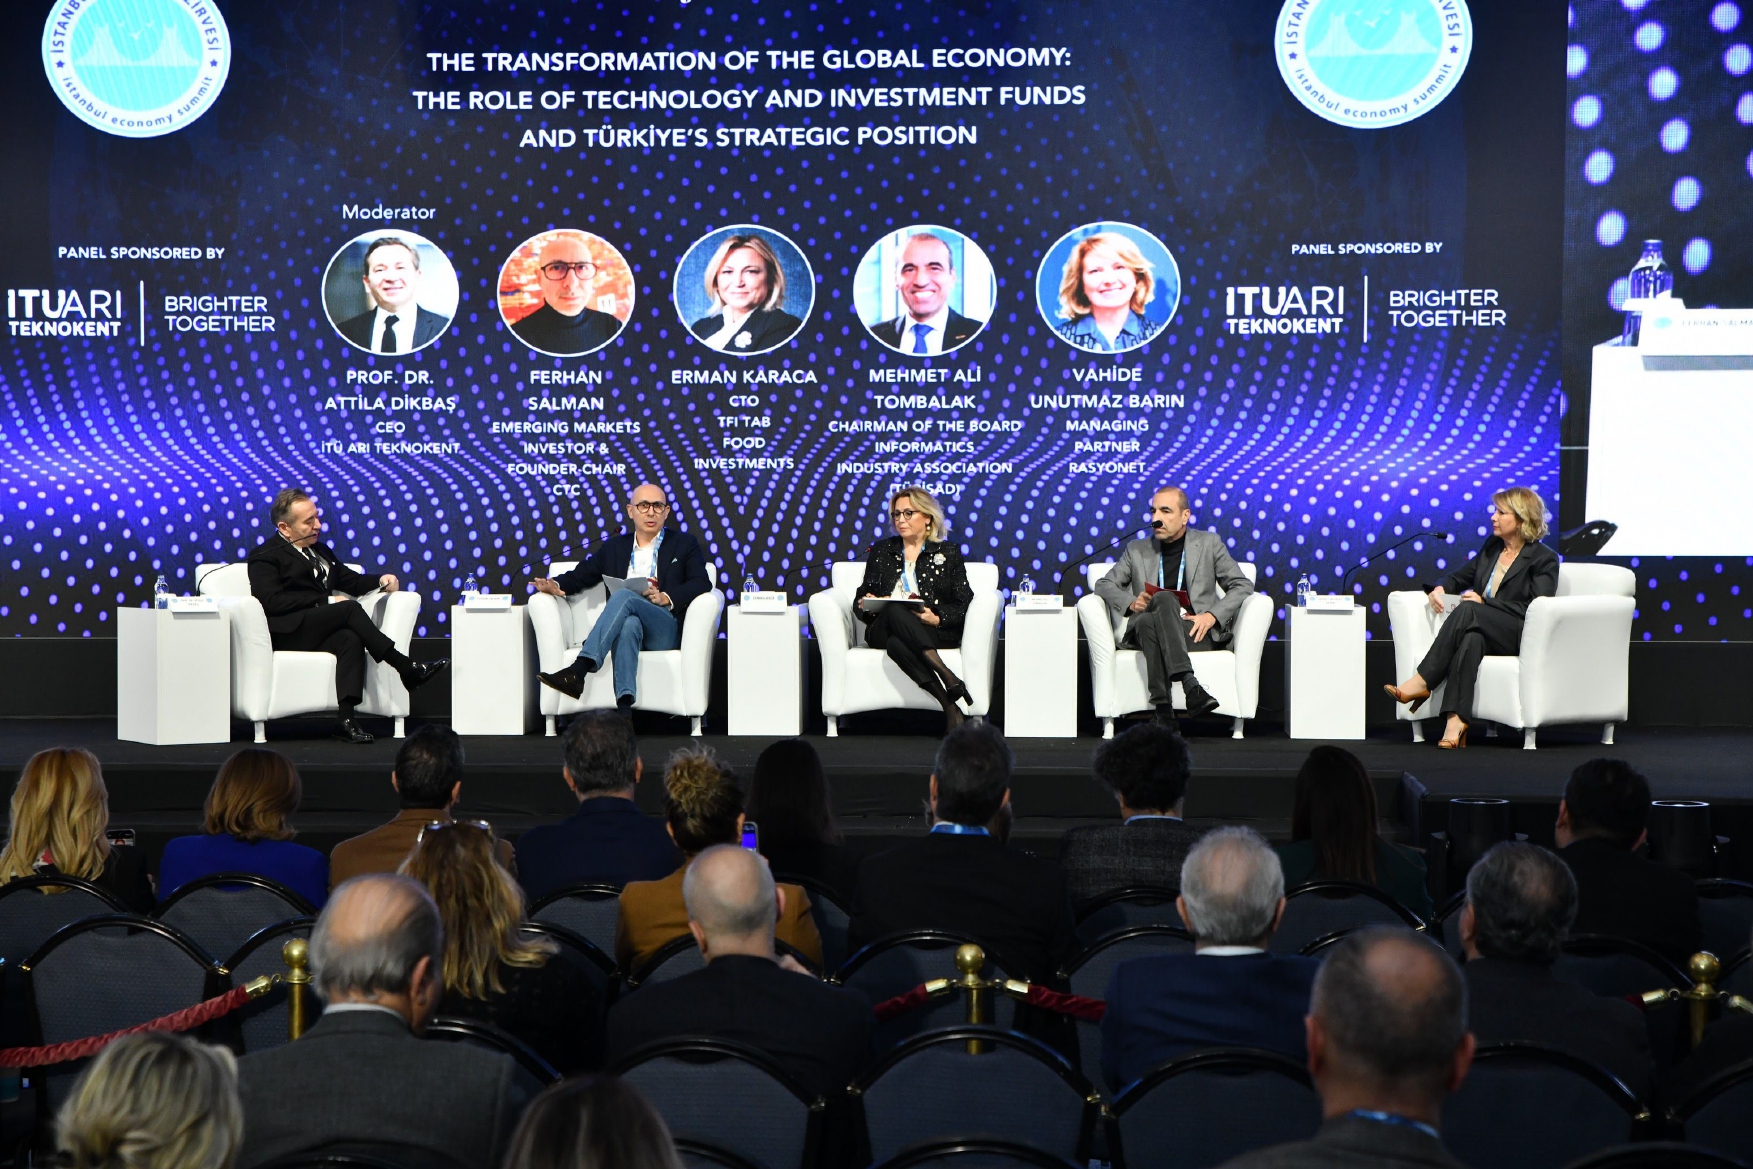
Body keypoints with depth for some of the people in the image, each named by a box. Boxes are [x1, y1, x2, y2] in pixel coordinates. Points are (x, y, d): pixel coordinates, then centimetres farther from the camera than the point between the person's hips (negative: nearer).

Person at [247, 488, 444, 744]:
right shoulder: (265, 557, 3)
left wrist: (381, 579, 8)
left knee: (350, 639, -29)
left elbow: (352, 581, 30)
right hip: (285, 634, -6)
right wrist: (322, 600, -13)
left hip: (317, 633, 6)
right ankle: (407, 669, -20)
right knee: (350, 609, -25)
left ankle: (347, 720, -40)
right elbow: (271, 601, -12)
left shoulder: (319, 551, 27)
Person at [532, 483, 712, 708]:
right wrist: (556, 585, -5)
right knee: (630, 624, -38)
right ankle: (624, 705, -54)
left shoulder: (684, 544, 16)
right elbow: (581, 575, 19)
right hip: (624, 624, 2)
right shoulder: (613, 548, 24)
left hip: (666, 630, -2)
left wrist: (666, 597, -15)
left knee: (624, 595, -32)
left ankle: (578, 670, -46)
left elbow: (702, 584, 2)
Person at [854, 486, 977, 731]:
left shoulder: (947, 553, 13)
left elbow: (964, 605, 5)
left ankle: (948, 706, -45)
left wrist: (937, 619, -15)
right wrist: (864, 605, -5)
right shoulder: (881, 550, 22)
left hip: (936, 632, -2)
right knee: (894, 611, -37)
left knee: (897, 642, -38)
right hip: (883, 630, 2)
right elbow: (861, 597, 20)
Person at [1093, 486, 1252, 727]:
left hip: (1197, 632, -2)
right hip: (1145, 631, 2)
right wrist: (1131, 603, -4)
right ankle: (1190, 685, -49)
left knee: (1150, 623, -35)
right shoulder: (1137, 550, 21)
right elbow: (1104, 585, 18)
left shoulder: (1209, 543, 15)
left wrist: (1212, 616, -8)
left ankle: (1163, 709, -45)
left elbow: (1243, 586, 10)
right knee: (1164, 599, -34)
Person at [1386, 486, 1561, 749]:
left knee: (1467, 611, -33)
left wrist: (1484, 602, -15)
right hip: (1482, 630, 5)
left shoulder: (1544, 560, 0)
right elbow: (1461, 576, 28)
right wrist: (1441, 588, 4)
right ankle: (1457, 721, -51)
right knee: (1471, 638, -36)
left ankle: (1422, 682, -36)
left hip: (1519, 636, -5)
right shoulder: (1492, 546, 21)